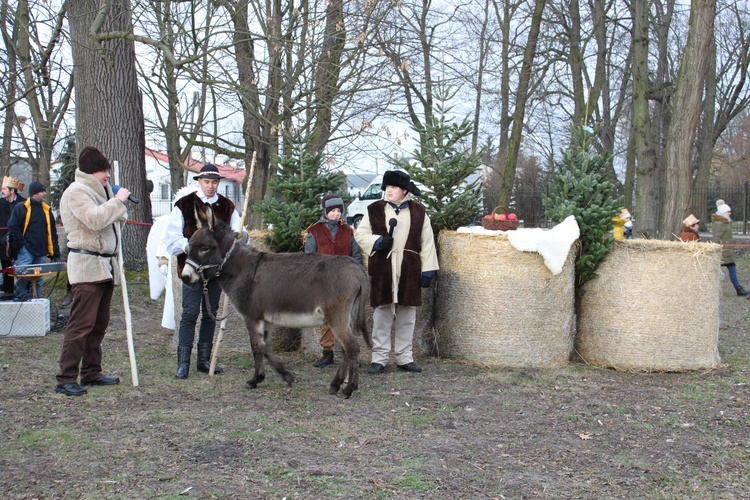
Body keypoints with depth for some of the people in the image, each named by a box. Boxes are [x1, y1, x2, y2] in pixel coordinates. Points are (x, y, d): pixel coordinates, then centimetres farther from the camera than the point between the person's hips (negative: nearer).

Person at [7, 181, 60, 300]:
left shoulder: (46, 210, 16)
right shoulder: (21, 208, 0)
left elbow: (52, 232, 17)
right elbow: (12, 227, -6)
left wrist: (56, 253, 12)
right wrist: (22, 243, -12)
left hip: (41, 252, 5)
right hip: (26, 251, -5)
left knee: (39, 280, 7)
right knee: (23, 276, -13)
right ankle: (20, 298, -3)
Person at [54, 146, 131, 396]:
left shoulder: (100, 190, 22)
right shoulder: (76, 191, -8)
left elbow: (112, 220, 29)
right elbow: (95, 219, -23)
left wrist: (119, 206, 9)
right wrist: (117, 200, -12)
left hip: (105, 264, 10)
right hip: (87, 264, -10)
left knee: (99, 323, 13)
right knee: (81, 324, -11)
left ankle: (91, 372, 21)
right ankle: (66, 378, -9)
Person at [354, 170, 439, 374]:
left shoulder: (419, 212, 7)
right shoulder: (375, 210, 6)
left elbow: (427, 243, 7)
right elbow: (360, 233, 8)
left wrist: (428, 270, 1)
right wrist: (377, 242, -11)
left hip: (409, 271, 1)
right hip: (382, 271, -1)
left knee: (407, 316, 7)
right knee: (382, 314, 1)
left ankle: (405, 358, 16)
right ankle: (379, 359, 8)